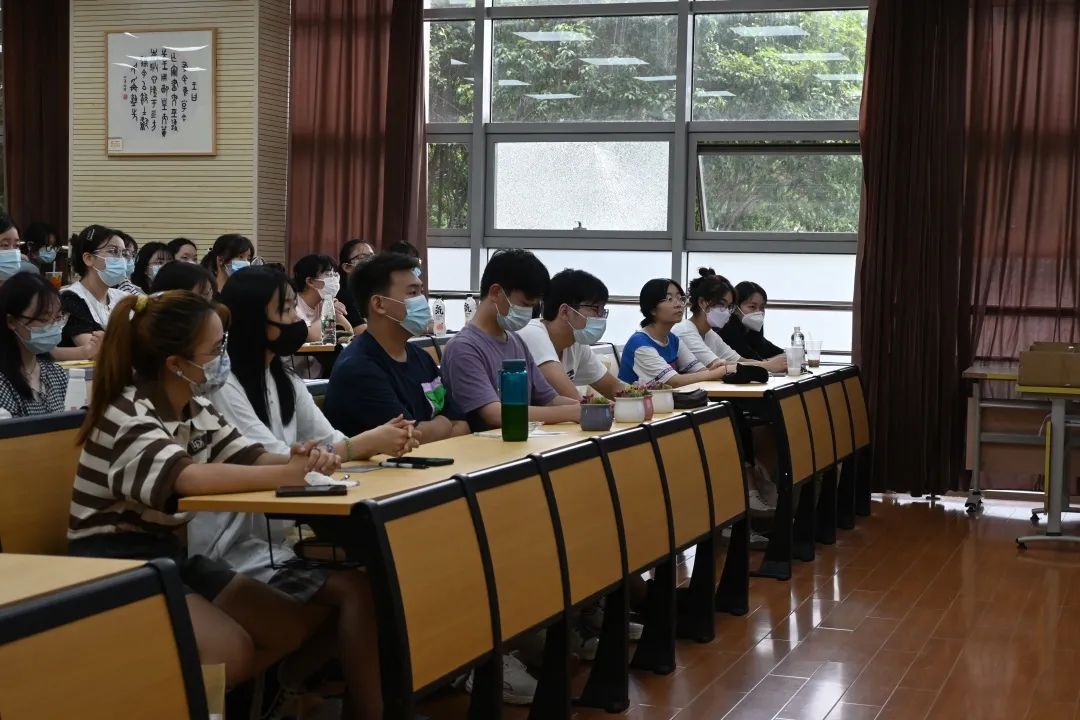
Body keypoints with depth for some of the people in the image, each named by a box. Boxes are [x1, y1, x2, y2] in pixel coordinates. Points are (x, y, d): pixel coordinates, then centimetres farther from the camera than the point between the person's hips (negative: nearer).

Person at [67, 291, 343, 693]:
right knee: (233, 651, -23)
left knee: (292, 628, 3)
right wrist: (288, 474, -38)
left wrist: (302, 461, -22)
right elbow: (189, 477, -39)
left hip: (170, 553, 9)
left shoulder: (196, 409, 6)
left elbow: (249, 458, 2)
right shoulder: (126, 417, -22)